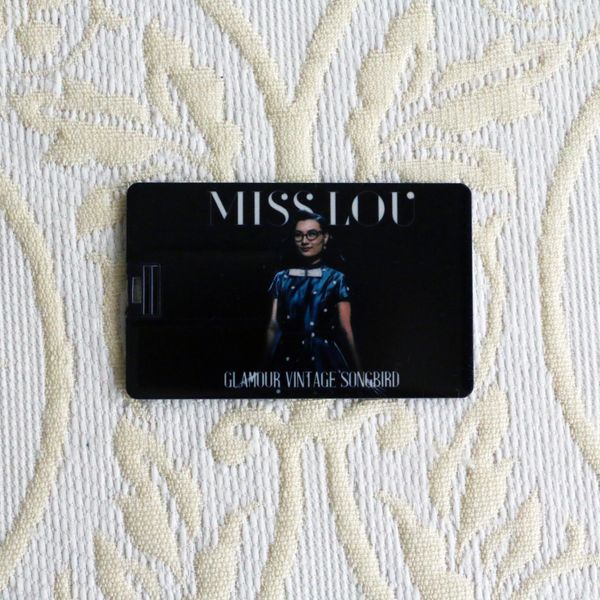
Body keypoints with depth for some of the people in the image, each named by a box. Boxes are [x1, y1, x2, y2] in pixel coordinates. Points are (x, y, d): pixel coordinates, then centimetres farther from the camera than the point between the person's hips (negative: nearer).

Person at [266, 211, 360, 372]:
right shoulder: (282, 279, 7)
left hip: (324, 358, -2)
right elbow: (273, 326, 5)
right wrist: (268, 362, 1)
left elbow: (346, 329, -3)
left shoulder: (336, 280, 0)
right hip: (288, 358, 2)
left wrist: (357, 369, -5)